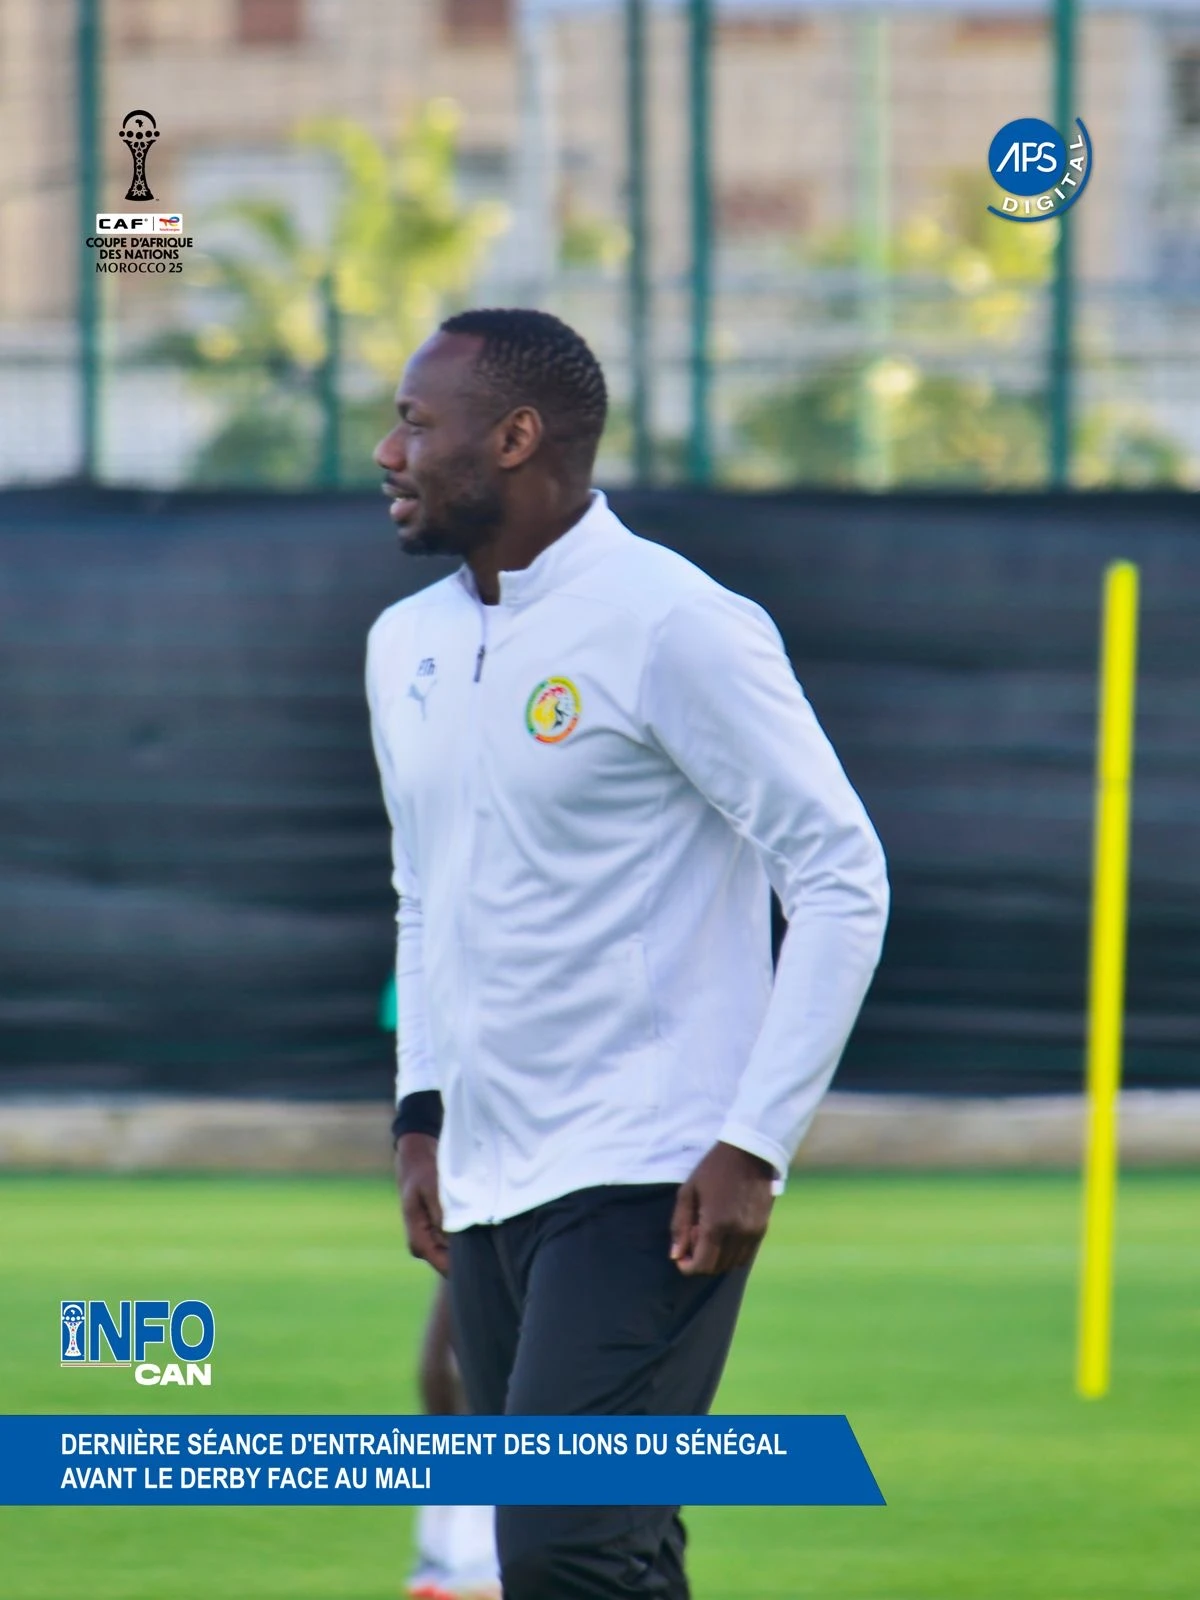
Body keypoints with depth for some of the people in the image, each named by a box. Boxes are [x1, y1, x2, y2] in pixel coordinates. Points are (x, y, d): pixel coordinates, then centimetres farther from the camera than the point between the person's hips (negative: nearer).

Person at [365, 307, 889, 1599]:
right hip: (485, 1188, 8)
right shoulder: (407, 644, 13)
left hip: (649, 1185, -8)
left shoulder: (676, 627, -10)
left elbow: (842, 881, -11)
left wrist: (754, 1144, -16)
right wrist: (422, 1117, 15)